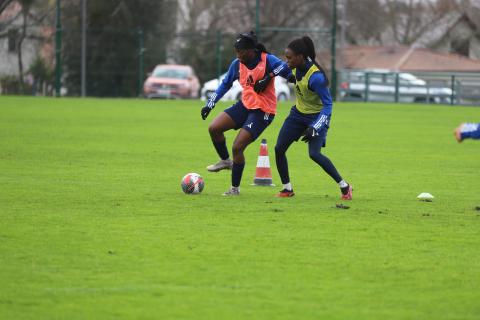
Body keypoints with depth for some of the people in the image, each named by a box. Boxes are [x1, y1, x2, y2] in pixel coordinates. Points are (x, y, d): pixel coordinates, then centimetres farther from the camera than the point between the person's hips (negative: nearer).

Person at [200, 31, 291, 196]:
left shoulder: (267, 60, -14)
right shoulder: (237, 64, 3)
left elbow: (285, 69, -20)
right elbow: (226, 83, 15)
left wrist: (269, 76, -30)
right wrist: (210, 104, 11)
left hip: (262, 111, -6)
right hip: (245, 105, 6)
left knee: (237, 147, -12)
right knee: (214, 128, -8)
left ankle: (235, 188, 4)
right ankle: (225, 161, 19)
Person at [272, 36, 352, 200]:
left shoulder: (316, 77, -32)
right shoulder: (296, 67, -11)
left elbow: (327, 105, -27)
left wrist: (315, 128, -33)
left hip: (316, 116, -8)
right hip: (298, 113, 8)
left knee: (314, 154, -21)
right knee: (279, 149, 1)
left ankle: (344, 186, -6)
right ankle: (287, 189, 15)